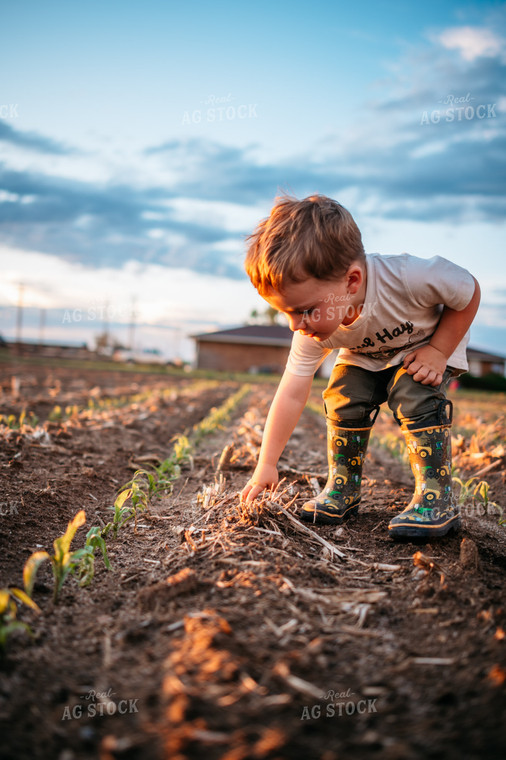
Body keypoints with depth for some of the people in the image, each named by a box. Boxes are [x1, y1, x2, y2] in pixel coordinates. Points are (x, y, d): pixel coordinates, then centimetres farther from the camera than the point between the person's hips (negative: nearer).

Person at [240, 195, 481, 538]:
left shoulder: (407, 277, -43)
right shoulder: (314, 331, -28)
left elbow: (469, 292, -24)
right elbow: (291, 395, -23)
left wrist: (438, 351, -26)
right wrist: (267, 465, -22)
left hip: (430, 342, -3)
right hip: (365, 356, 4)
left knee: (414, 398, -27)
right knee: (343, 400, -14)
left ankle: (437, 499, -16)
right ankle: (343, 490, 4)